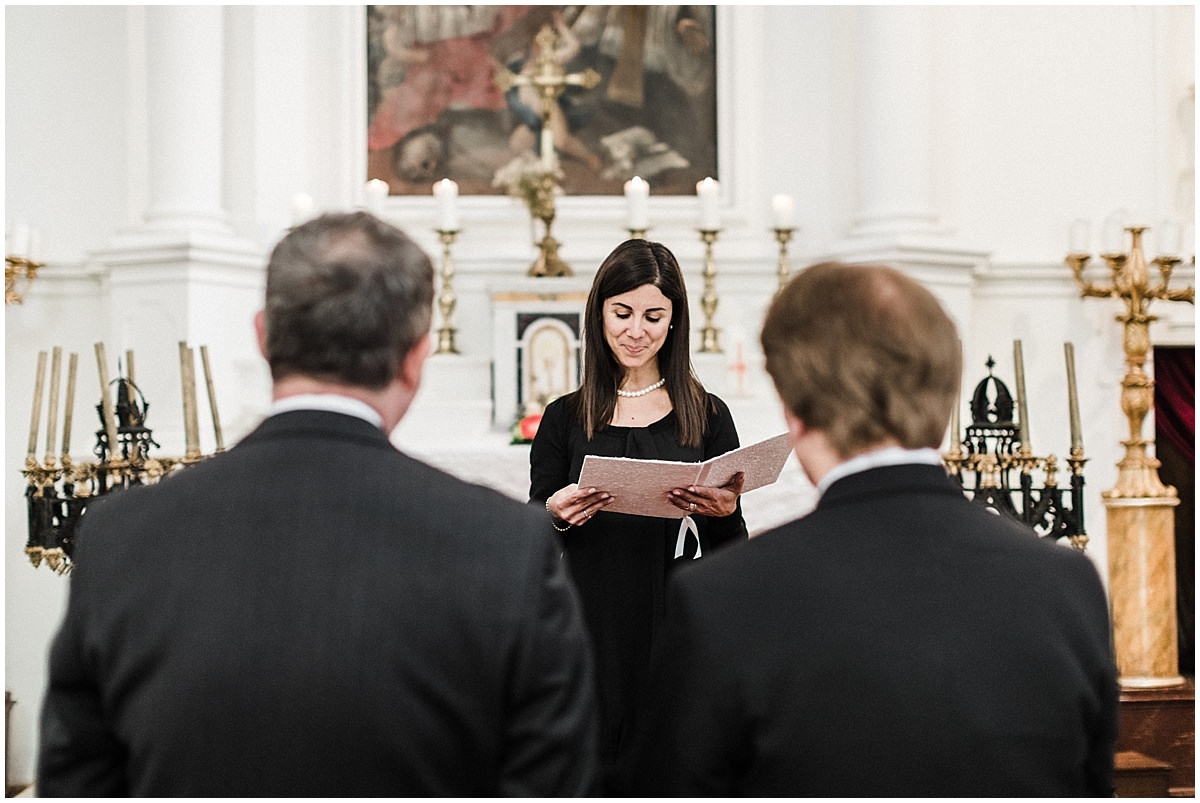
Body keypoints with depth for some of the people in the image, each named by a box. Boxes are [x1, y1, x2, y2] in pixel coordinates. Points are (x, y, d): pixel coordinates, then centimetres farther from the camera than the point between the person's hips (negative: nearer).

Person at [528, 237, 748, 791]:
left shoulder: (707, 416, 4)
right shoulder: (564, 418, 5)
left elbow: (732, 557, 5)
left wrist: (726, 511, -15)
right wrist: (556, 516, -14)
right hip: (592, 636, 0)